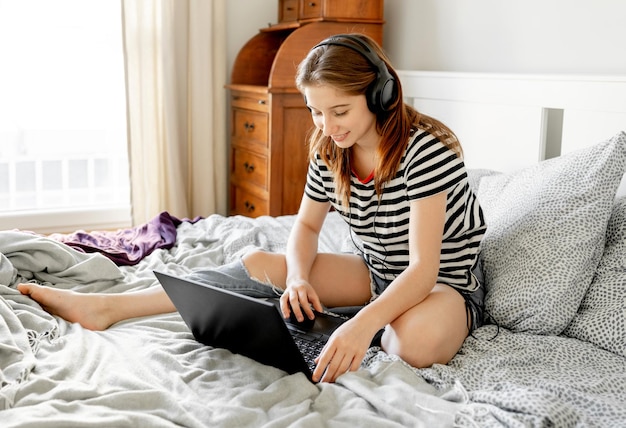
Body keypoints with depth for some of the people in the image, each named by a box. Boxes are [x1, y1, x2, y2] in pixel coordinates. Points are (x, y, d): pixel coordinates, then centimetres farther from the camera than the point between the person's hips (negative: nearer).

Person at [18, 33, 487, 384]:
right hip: (375, 273, 6)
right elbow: (307, 225, 6)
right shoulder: (330, 151, -5)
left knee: (417, 340, -44)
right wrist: (298, 277, -17)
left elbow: (424, 267, -31)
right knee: (258, 264, -9)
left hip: (446, 282, -5)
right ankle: (106, 307, -7)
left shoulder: (425, 150, -26)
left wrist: (364, 323, -49)